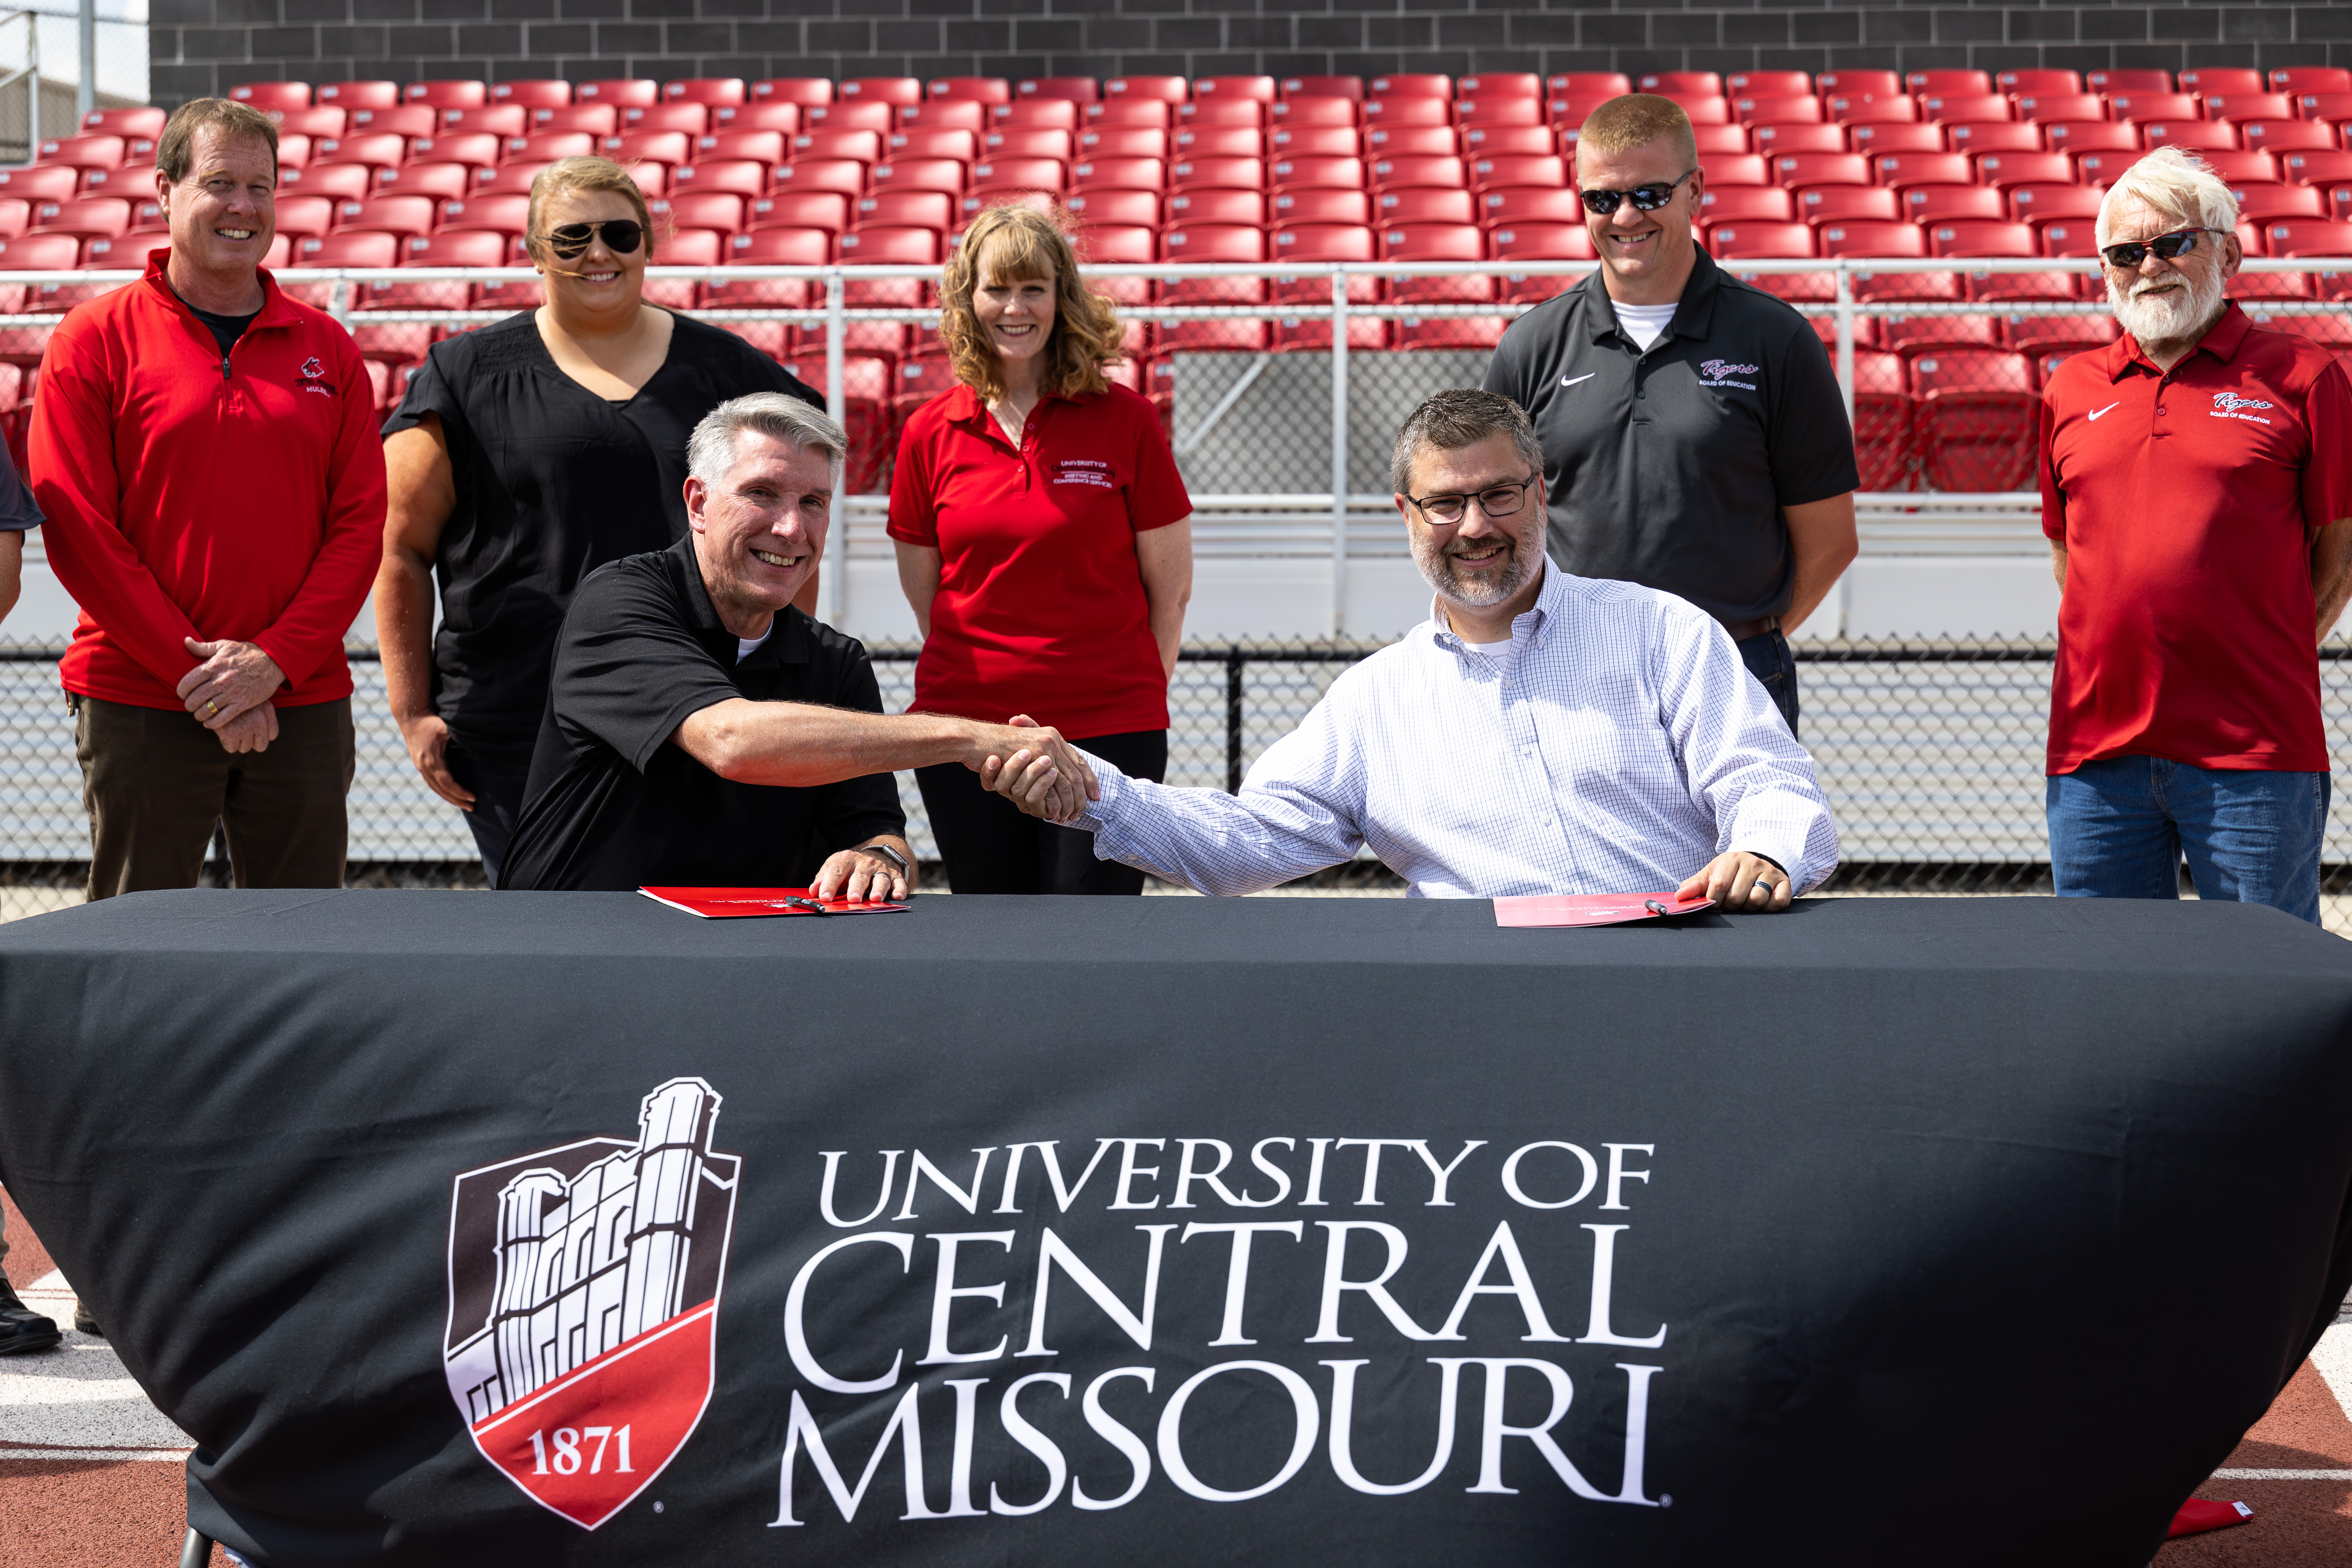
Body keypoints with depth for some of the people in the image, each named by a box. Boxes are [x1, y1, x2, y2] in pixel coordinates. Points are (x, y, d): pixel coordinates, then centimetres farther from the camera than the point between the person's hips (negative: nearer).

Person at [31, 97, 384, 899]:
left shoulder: (327, 348, 9)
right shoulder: (95, 339, 0)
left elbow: (361, 522, 5)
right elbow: (76, 527, -5)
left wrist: (273, 660, -9)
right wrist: (196, 673, -11)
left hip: (303, 705, 3)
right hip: (138, 706, -3)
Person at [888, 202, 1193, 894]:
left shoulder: (1124, 422, -1)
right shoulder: (930, 434, 5)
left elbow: (1170, 585, 4)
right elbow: (925, 592, 13)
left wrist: (1128, 693, 7)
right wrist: (987, 673, 11)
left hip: (1107, 732, -2)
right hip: (963, 728, 2)